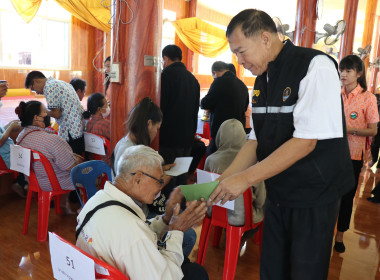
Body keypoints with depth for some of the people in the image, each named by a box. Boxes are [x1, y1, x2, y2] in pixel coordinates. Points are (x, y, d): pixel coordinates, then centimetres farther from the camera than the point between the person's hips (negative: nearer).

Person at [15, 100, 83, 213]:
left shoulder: (20, 137, -6)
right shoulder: (52, 140, -34)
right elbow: (72, 167, -26)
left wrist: (71, 155, 7)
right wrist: (78, 160, -4)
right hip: (55, 183, -8)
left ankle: (64, 203, 34)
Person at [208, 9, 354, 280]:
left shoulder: (315, 66, -17)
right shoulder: (263, 80, 6)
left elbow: (305, 141, -24)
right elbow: (257, 139, 8)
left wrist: (245, 179, -23)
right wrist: (223, 181, -2)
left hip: (314, 196, -6)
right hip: (277, 194, 7)